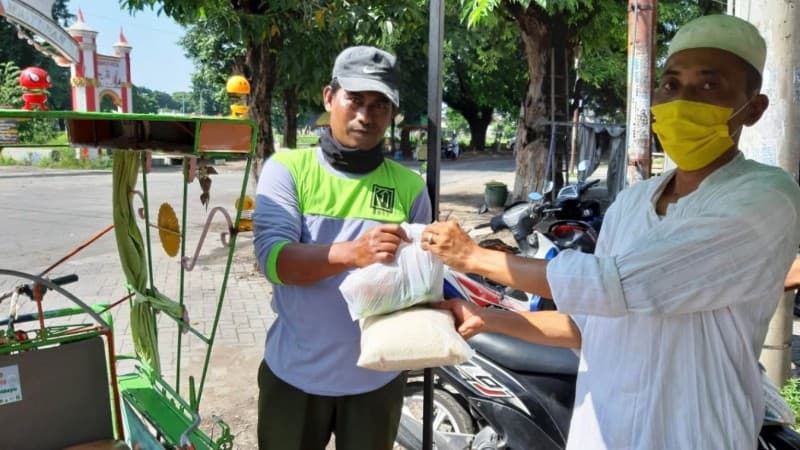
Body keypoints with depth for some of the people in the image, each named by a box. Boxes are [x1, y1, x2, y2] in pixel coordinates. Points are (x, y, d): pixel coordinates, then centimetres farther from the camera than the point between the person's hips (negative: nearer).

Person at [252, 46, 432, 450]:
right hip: (295, 374, -1)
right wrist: (352, 253, -34)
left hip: (376, 378, 1)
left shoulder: (409, 186, 0)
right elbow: (272, 258, -18)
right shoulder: (287, 168, -5)